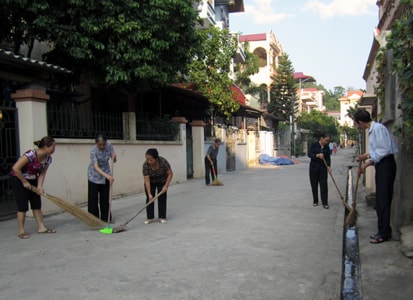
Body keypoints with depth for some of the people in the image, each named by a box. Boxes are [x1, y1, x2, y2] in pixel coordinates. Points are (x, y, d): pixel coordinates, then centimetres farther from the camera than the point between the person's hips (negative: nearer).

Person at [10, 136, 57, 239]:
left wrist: (40, 186, -17)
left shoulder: (48, 158, -10)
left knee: (37, 204, 6)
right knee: (23, 206, -5)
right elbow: (15, 168, -29)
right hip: (18, 179, -7)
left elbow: (42, 173, -3)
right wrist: (25, 182, -20)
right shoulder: (31, 155, -32)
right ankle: (21, 231, 6)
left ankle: (41, 227, 14)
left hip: (32, 180, 7)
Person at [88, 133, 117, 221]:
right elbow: (96, 167, -36)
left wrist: (114, 157, -33)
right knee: (93, 198, -1)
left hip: (106, 174, 4)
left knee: (105, 197, 8)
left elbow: (114, 160, -8)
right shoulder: (93, 150, -28)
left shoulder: (109, 145, -15)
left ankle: (106, 218, 17)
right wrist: (107, 176, -49)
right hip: (94, 175, -4)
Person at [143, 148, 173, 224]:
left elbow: (170, 173, -22)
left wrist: (166, 186, -26)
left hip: (162, 181, 0)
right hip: (151, 182, 1)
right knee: (149, 198, -5)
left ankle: (162, 217, 1)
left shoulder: (163, 162, -33)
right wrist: (149, 194, -34)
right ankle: (150, 217, 2)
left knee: (162, 198, -5)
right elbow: (147, 181, -30)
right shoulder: (145, 165, -31)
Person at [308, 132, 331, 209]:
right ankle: (315, 201, 21)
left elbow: (328, 157, 1)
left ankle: (325, 203, 0)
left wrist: (328, 166, -14)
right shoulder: (314, 145, -4)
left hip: (323, 168, 2)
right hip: (314, 167, -2)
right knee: (314, 185, 6)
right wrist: (317, 155, -29)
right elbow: (309, 154, -12)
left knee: (324, 185, -3)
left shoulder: (327, 147, 5)